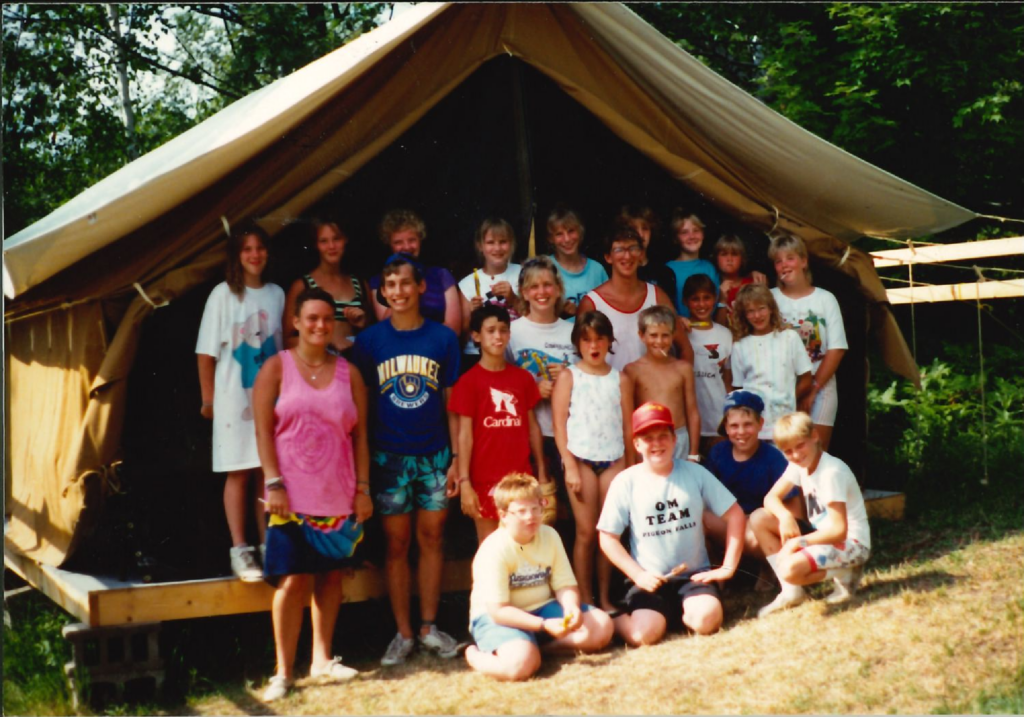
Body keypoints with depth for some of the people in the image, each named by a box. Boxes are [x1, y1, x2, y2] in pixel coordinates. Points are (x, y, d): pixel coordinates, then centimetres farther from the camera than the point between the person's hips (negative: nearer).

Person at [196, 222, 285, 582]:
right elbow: (206, 352, -3)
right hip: (234, 394, -3)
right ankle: (240, 549, 2)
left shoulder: (276, 294, 9)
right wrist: (208, 397, -5)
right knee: (239, 472, -3)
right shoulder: (223, 294, -2)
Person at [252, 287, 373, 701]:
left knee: (331, 574, 9)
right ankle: (283, 672, 2)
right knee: (293, 579, -6)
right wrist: (274, 483, -11)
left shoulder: (348, 373, 9)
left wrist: (363, 488, 4)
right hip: (293, 496, -3)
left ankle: (322, 659, 22)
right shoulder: (277, 367, 2)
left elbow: (360, 435, 9)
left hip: (339, 496, 3)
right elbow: (263, 429, -3)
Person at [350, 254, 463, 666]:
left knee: (432, 539, 7)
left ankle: (429, 627, 18)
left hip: (435, 454, 1)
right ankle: (403, 633, 13)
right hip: (389, 457, -1)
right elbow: (360, 404, 3)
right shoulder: (369, 341, 0)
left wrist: (457, 457, -1)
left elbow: (452, 401, 4)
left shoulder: (442, 338, 1)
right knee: (396, 543, 4)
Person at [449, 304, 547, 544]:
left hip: (521, 476, 3)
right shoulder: (469, 381, -4)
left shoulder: (523, 377, 7)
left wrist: (541, 472, 9)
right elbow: (465, 435, -7)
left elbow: (532, 426, 11)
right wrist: (464, 482, -13)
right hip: (485, 479, -3)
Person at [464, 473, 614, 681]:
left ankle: (539, 647, -8)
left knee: (602, 626, -9)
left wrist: (572, 608, -24)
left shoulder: (550, 536, -1)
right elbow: (498, 610, -23)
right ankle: (474, 654, -5)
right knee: (520, 663, -37)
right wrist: (544, 625, -30)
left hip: (542, 608, 7)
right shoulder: (494, 549, -20)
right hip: (496, 617, -6)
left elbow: (565, 585, -1)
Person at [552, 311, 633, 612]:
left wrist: (631, 468, 6)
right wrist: (569, 466, -9)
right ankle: (585, 600, 4)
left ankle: (604, 598, 12)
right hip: (581, 459, -2)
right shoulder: (568, 377, 4)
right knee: (586, 532, -3)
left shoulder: (620, 379, 11)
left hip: (614, 460, 2)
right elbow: (559, 424, -2)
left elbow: (627, 425, 10)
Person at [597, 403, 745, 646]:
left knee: (706, 620, -29)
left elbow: (734, 514, 6)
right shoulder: (626, 482, -2)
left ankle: (680, 613, 7)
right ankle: (619, 619, 8)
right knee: (644, 633, -27)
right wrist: (638, 574, -11)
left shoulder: (695, 473, 3)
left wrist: (728, 566, -1)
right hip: (650, 580, -2)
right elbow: (608, 538, -1)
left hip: (694, 574, 2)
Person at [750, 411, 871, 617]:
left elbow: (839, 531, -25)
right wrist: (785, 516, -19)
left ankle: (844, 575, -4)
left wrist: (799, 542, -21)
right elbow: (771, 498, 2)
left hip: (850, 543, -9)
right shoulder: (798, 465, 1)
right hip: (821, 534, 9)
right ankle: (791, 592, -2)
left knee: (790, 569, -33)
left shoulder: (832, 472, -23)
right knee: (759, 519, -5)